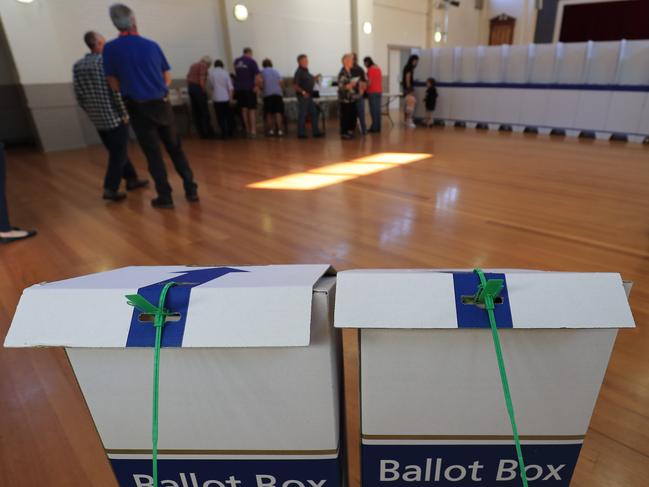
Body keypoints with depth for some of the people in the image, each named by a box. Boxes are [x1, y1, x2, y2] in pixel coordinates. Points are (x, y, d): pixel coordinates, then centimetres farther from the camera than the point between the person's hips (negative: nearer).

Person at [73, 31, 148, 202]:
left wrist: (91, 112, 19)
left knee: (116, 151, 18)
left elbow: (78, 95, 9)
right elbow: (115, 91, -17)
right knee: (118, 153, -1)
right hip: (114, 117, -7)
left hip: (97, 120, 7)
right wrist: (124, 113, -7)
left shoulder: (77, 66, 7)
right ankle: (110, 189, -5)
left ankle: (131, 179, 28)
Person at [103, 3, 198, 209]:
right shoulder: (152, 45, 3)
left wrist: (130, 88, 17)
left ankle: (165, 197, 5)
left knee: (153, 154, 4)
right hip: (162, 104, 2)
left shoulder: (110, 49, -4)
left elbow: (114, 86, 0)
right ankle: (191, 189, 12)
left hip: (139, 108, -2)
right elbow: (168, 78, 8)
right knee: (175, 148, 12)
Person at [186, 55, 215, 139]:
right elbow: (202, 78, -15)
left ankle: (201, 133, 7)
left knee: (195, 112, 6)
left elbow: (188, 77, 18)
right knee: (204, 111, -4)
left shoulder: (193, 65, 22)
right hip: (198, 88, -8)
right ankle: (207, 132, -5)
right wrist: (203, 89, -12)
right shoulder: (203, 65, -3)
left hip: (190, 87, 8)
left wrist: (189, 87, 18)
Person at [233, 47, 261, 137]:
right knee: (252, 110, -2)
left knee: (244, 109, 10)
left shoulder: (236, 61, 11)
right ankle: (253, 130, -8)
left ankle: (247, 130, 15)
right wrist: (256, 86, -8)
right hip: (249, 88, -5)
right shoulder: (252, 61, -7)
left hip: (239, 88, 5)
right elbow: (257, 76, -15)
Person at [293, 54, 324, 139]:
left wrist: (314, 79, 11)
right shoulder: (299, 72, -12)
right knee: (302, 114, -3)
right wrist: (303, 92, -22)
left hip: (308, 96, 9)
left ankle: (316, 131, 17)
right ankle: (301, 133, 5)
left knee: (314, 113, 10)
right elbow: (295, 85, -19)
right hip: (303, 96, -9)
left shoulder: (306, 71, 15)